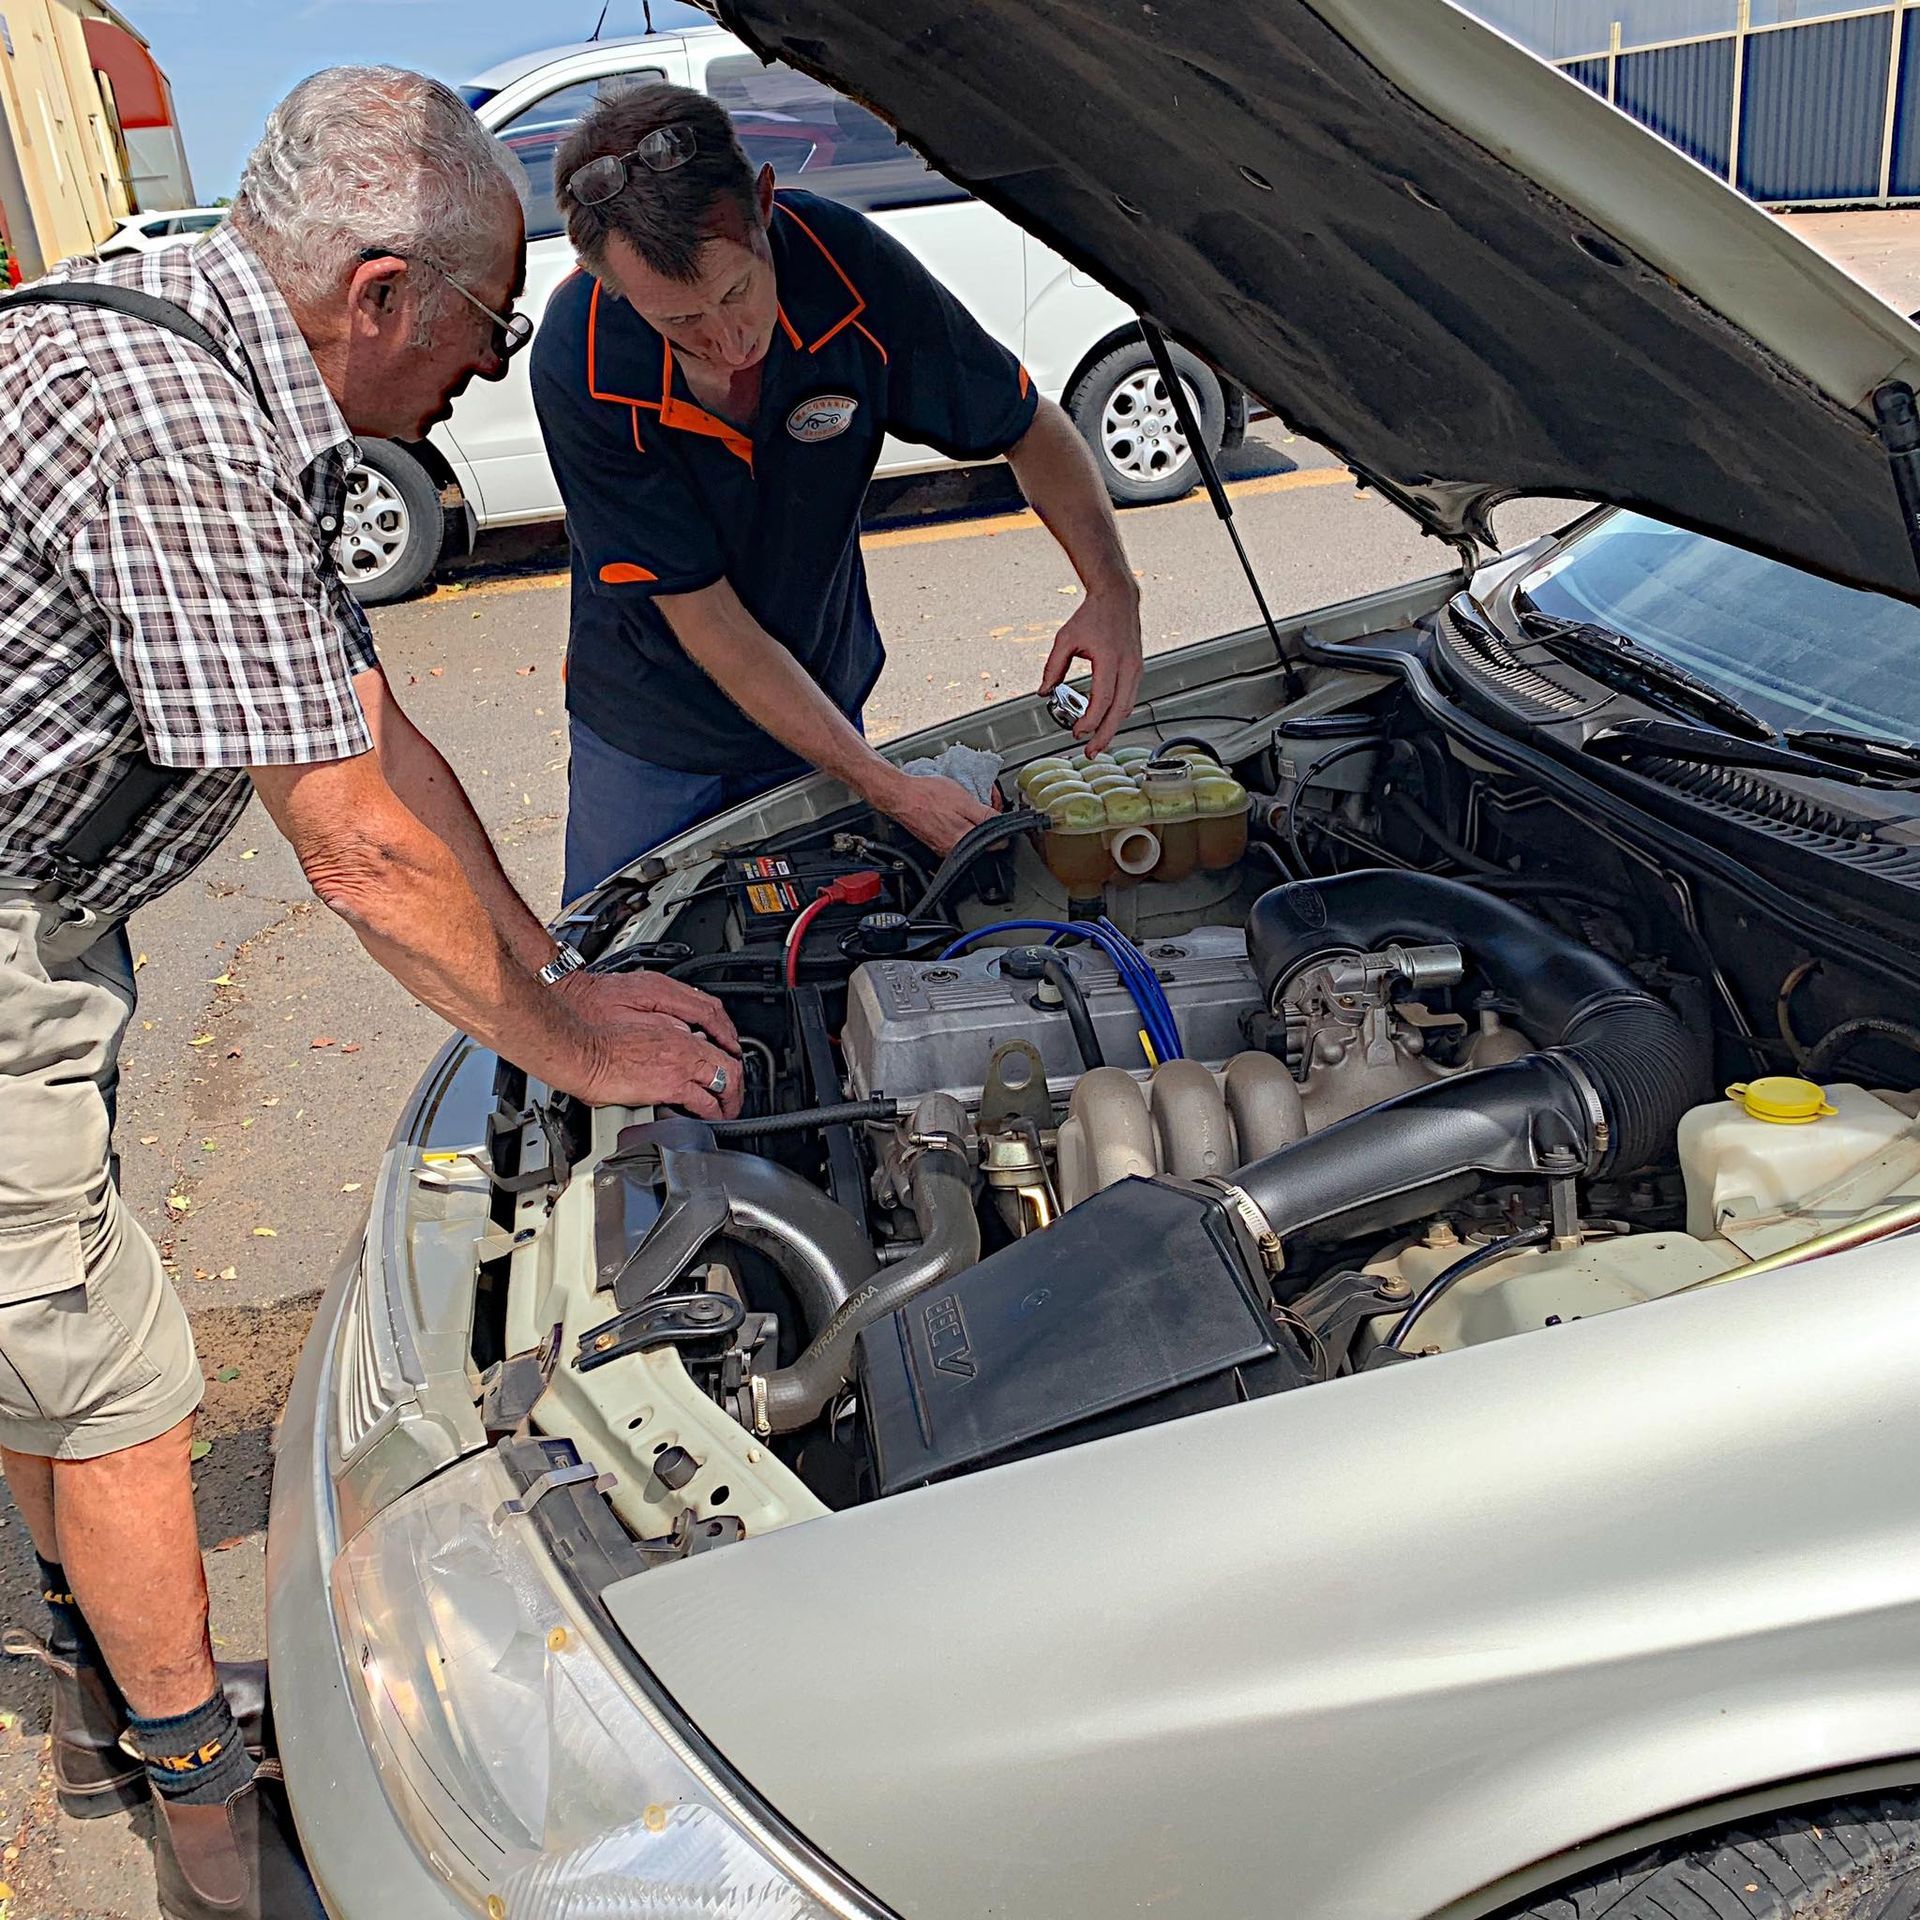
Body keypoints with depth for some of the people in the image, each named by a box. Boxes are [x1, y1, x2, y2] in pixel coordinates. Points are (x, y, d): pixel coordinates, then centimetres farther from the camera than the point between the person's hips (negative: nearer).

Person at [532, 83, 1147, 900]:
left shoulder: (848, 266, -24)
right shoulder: (578, 366, -29)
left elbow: (1029, 424, -8)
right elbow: (706, 618, -25)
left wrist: (1112, 588, -26)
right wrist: (890, 789, -29)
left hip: (821, 705, 2)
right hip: (645, 737, -1)